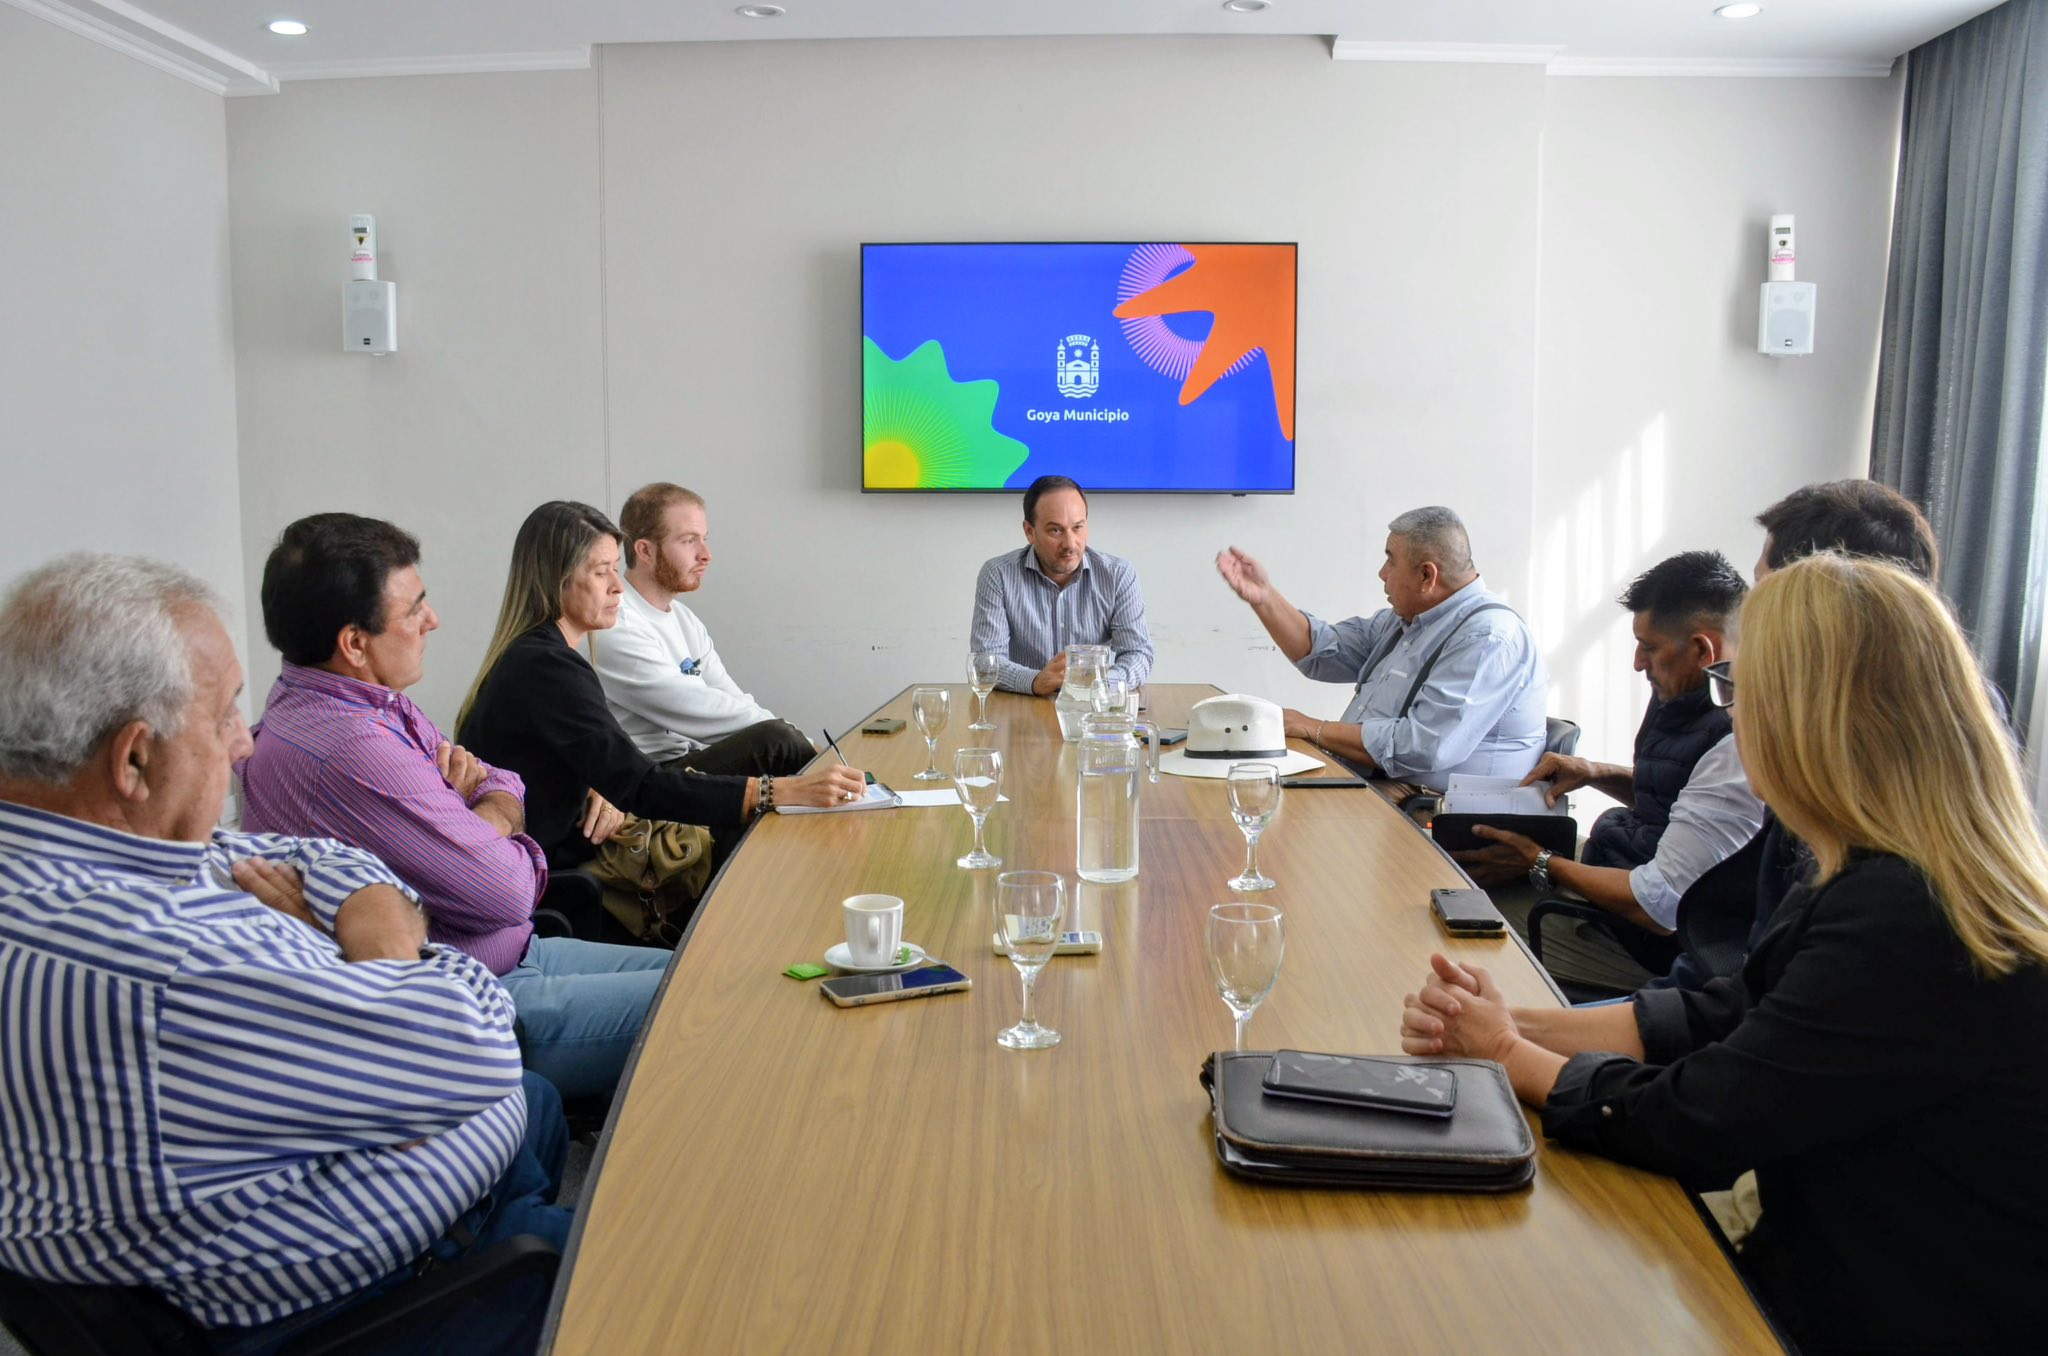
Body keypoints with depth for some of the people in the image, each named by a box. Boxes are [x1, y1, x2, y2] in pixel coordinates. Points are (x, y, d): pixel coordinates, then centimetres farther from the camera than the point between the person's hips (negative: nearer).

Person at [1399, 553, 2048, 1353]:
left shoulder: (1907, 925, -28)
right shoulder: (1899, 879, 2)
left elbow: (1689, 1123, -21)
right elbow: (1724, 1017, 6)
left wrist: (1509, 1055, -5)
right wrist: (1514, 1026, -4)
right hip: (1845, 1268, 7)